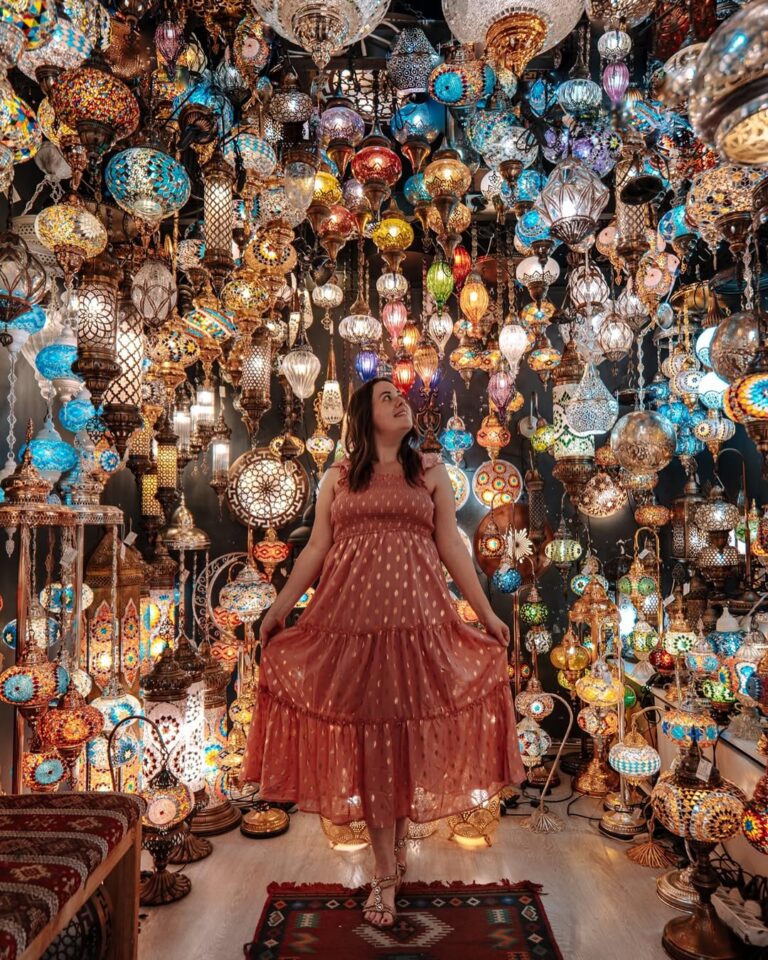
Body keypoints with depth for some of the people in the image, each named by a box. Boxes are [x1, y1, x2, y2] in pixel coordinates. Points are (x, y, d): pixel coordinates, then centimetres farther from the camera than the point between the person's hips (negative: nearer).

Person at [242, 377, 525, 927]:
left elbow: (452, 547, 8)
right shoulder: (337, 478, 12)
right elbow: (315, 549, 11)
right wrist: (280, 607, 6)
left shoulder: (431, 471, 10)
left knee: (406, 730, 5)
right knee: (367, 734, 3)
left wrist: (487, 613, 5)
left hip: (416, 618, 0)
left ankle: (397, 838, 30)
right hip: (349, 619, 0)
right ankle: (387, 870, 16)